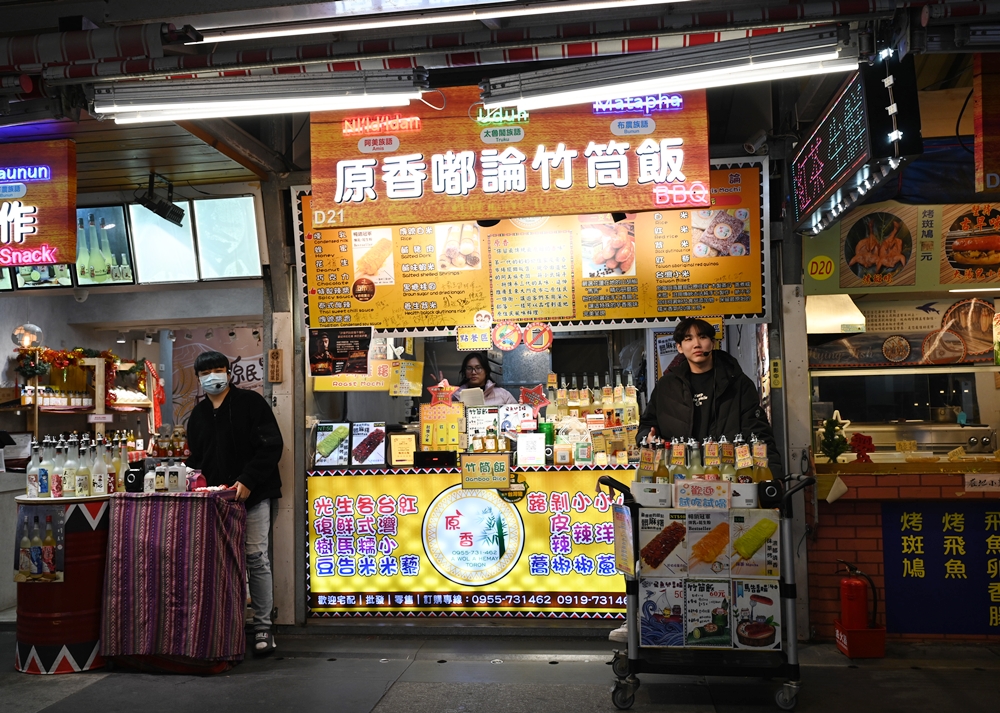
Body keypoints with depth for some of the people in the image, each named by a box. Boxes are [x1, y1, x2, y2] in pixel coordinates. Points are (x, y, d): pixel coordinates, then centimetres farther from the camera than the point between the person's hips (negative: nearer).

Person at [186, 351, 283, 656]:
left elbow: (271, 446, -9)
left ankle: (262, 625, 4)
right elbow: (196, 458, 24)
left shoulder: (250, 403, -2)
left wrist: (247, 481, -17)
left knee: (256, 559, -4)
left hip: (253, 494, -5)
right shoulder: (198, 414, 17)